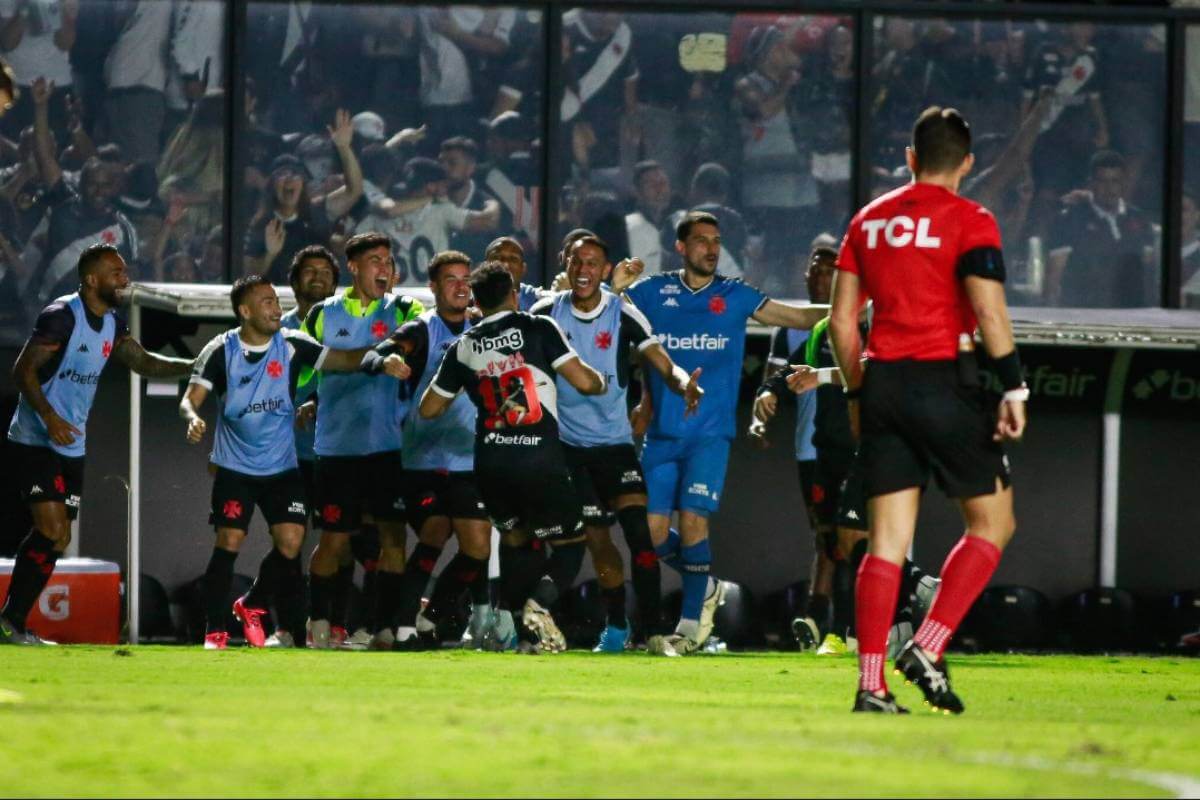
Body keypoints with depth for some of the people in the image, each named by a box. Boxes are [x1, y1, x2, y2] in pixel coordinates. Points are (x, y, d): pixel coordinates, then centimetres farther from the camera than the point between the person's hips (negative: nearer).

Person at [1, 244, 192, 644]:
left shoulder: (111, 324, 10)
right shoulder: (61, 316, -16)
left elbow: (144, 362, 20)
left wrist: (196, 366, 8)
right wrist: (50, 417, -30)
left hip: (71, 446, 9)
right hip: (36, 441, -9)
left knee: (58, 539, 6)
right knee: (51, 531, -18)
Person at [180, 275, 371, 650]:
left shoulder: (291, 345, -4)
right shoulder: (221, 350, -7)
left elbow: (346, 360, -5)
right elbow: (191, 398, -9)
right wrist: (193, 419, -31)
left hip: (283, 467, 2)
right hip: (235, 467, -2)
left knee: (290, 543, -8)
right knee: (229, 542, -11)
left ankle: (252, 605, 18)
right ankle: (214, 630, -1)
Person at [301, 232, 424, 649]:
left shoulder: (402, 310, 4)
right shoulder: (323, 314, 8)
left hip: (388, 444, 0)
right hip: (336, 444, 1)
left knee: (393, 535, -6)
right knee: (334, 538, 3)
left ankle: (385, 627, -1)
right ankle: (318, 622, 20)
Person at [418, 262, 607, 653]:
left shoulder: (463, 347, 10)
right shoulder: (538, 329, -1)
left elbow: (428, 409, 16)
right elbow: (583, 381, -8)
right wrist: (601, 382, 15)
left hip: (489, 461, 4)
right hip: (539, 460, -4)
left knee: (516, 538, 26)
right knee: (570, 544, 7)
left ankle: (505, 620, 15)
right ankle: (541, 599, -21)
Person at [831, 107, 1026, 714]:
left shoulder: (868, 220, 12)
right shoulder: (969, 220, -4)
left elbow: (841, 319, 12)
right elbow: (988, 311, -14)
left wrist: (857, 393, 21)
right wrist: (1014, 390, -10)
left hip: (882, 383, 5)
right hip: (945, 383, -5)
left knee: (887, 539, 5)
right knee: (993, 523, 8)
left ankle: (871, 682, -3)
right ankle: (928, 650, -6)